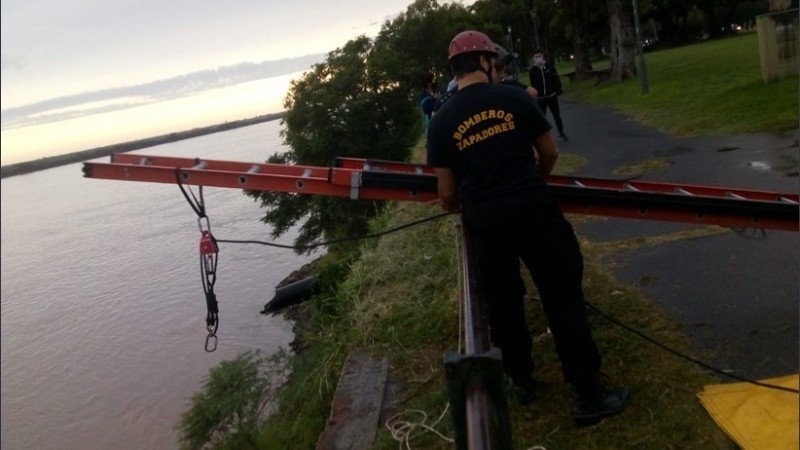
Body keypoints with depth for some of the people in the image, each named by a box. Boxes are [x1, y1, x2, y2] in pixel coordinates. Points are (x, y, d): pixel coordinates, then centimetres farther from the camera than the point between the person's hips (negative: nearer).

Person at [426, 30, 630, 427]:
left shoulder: (440, 122, 0)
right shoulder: (514, 97, -1)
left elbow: (447, 193, 2)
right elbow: (550, 152, 9)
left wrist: (456, 207, 27)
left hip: (484, 222, 2)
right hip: (533, 210, -1)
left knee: (503, 304, 18)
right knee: (563, 299, 5)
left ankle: (520, 381, 34)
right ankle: (588, 396, 10)